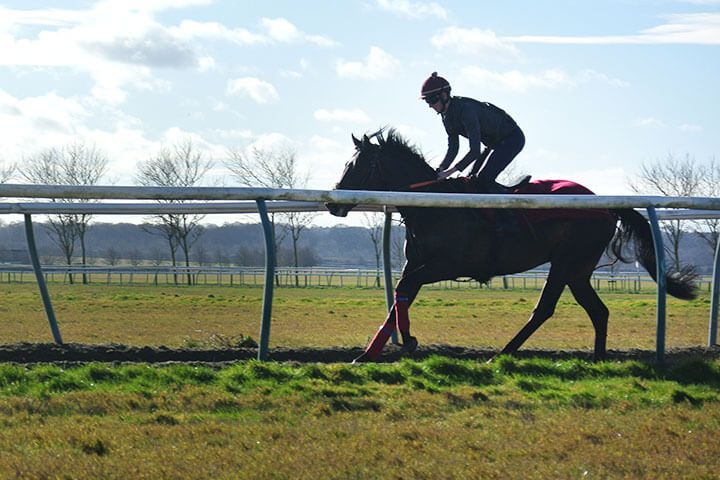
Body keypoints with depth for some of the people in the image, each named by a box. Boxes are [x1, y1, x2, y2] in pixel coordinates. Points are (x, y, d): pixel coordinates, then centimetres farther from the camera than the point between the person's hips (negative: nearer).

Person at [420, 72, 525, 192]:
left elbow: (475, 150, -35)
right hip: (495, 142, 10)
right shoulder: (447, 116, -3)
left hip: (512, 137, -10)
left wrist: (450, 171, -36)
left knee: (484, 179, -20)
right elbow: (453, 149, 2)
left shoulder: (466, 109, -32)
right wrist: (440, 170, -14)